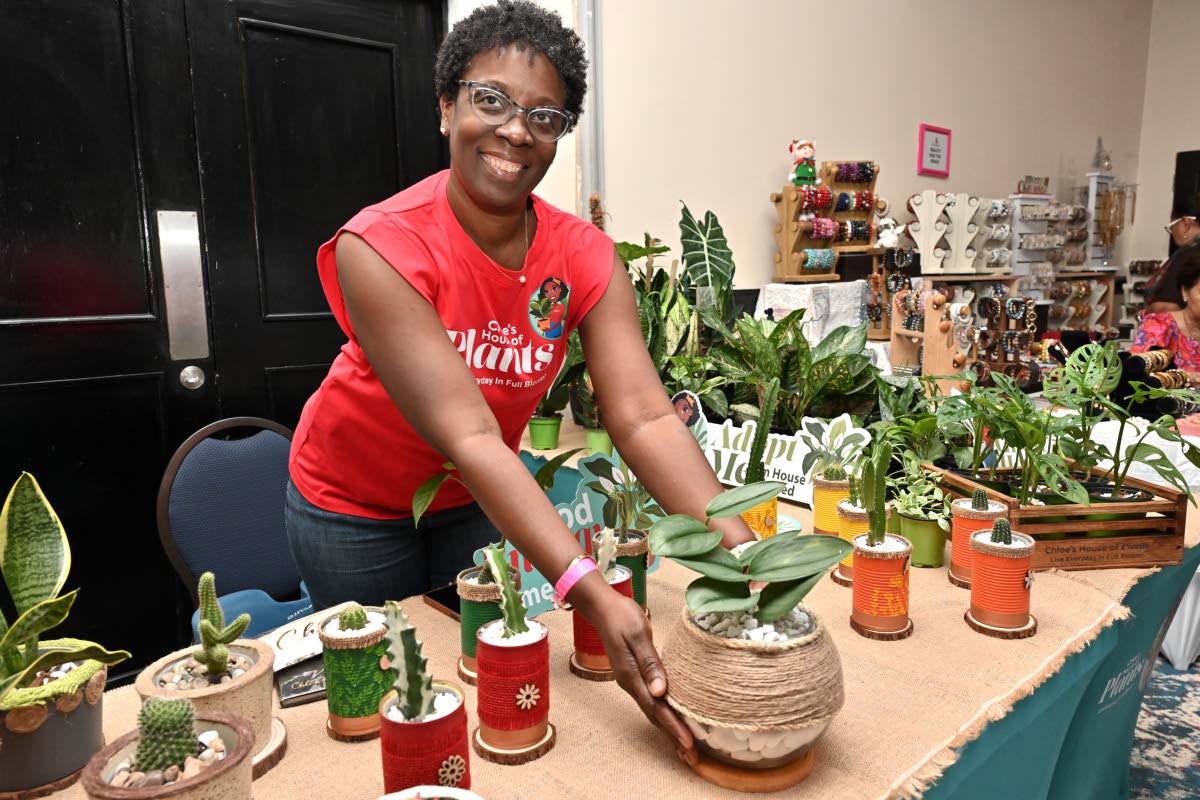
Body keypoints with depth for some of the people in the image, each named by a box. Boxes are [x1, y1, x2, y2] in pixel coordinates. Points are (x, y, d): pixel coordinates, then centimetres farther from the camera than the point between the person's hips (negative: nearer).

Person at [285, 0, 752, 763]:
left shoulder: (585, 258, -18)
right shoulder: (379, 248, -30)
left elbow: (645, 416, -27)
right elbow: (469, 438, -38)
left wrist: (741, 549, -41)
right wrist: (591, 594, -47)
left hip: (478, 499, 4)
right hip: (355, 501, -3)